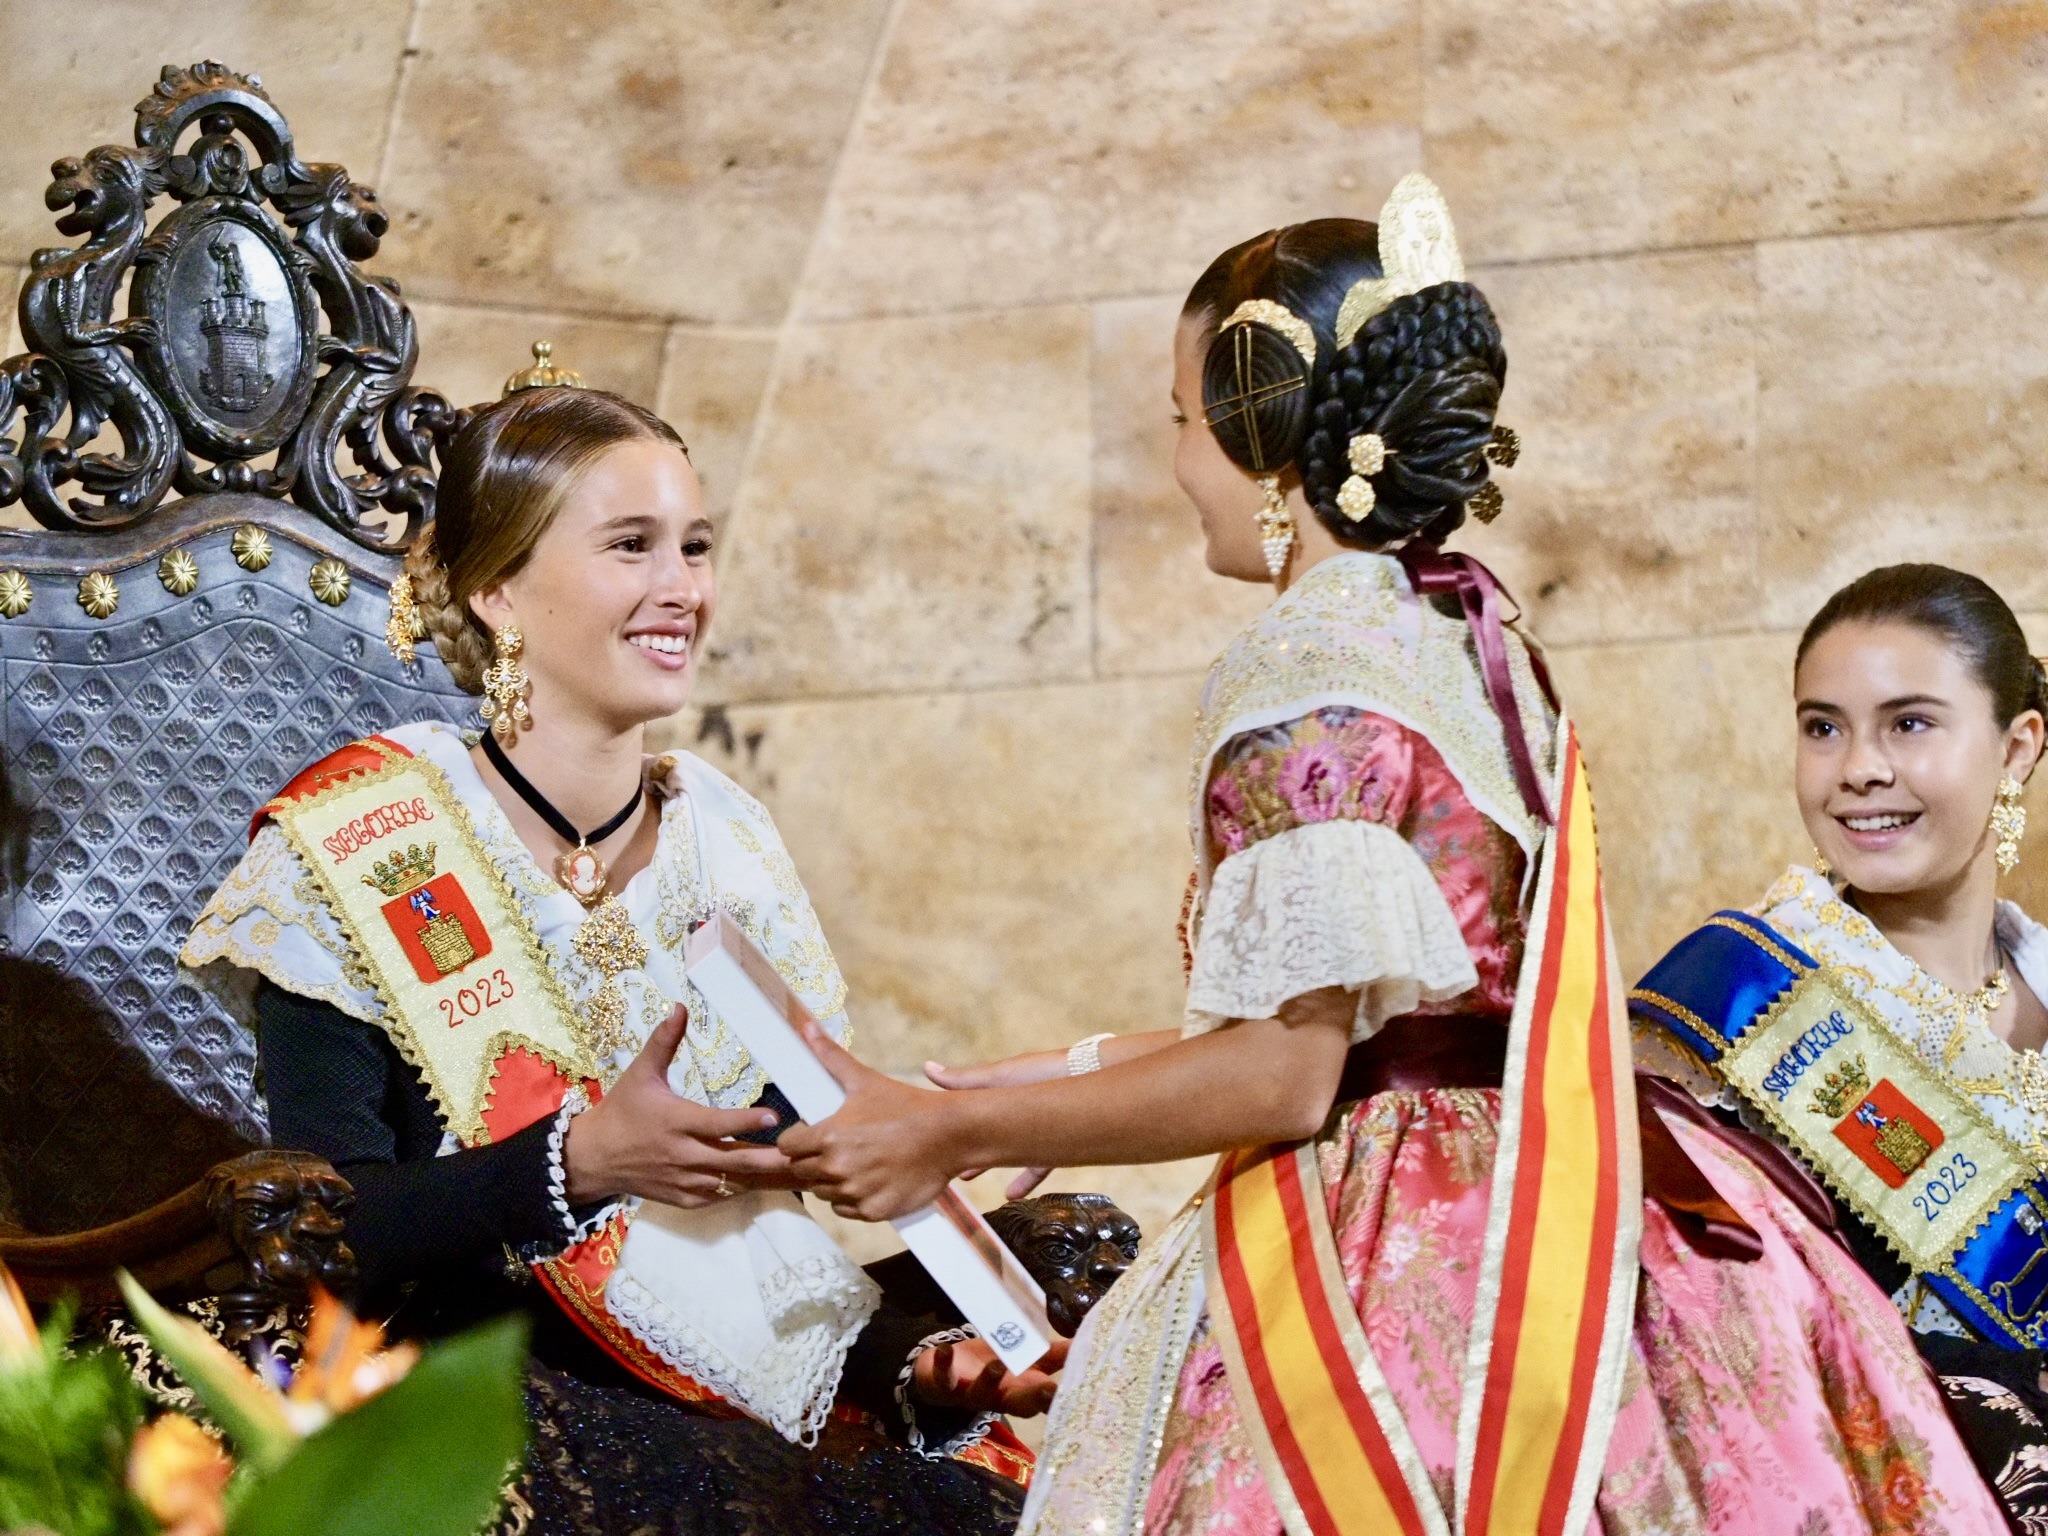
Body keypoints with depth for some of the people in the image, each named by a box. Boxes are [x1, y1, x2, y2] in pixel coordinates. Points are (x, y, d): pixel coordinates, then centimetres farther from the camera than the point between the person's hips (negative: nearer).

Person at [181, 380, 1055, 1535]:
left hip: (745, 1386, 5)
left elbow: (780, 1183, 12)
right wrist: (582, 1160, -24)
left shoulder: (726, 835, 11)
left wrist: (921, 1357, -6)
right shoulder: (363, 845, -4)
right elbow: (325, 1235, -10)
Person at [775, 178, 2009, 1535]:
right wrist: (1084, 1072, 24)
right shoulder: (1476, 643, 13)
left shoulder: (1308, 671, -13)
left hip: (1384, 1282, -9)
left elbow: (1284, 1074, -18)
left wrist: (955, 1134, -10)